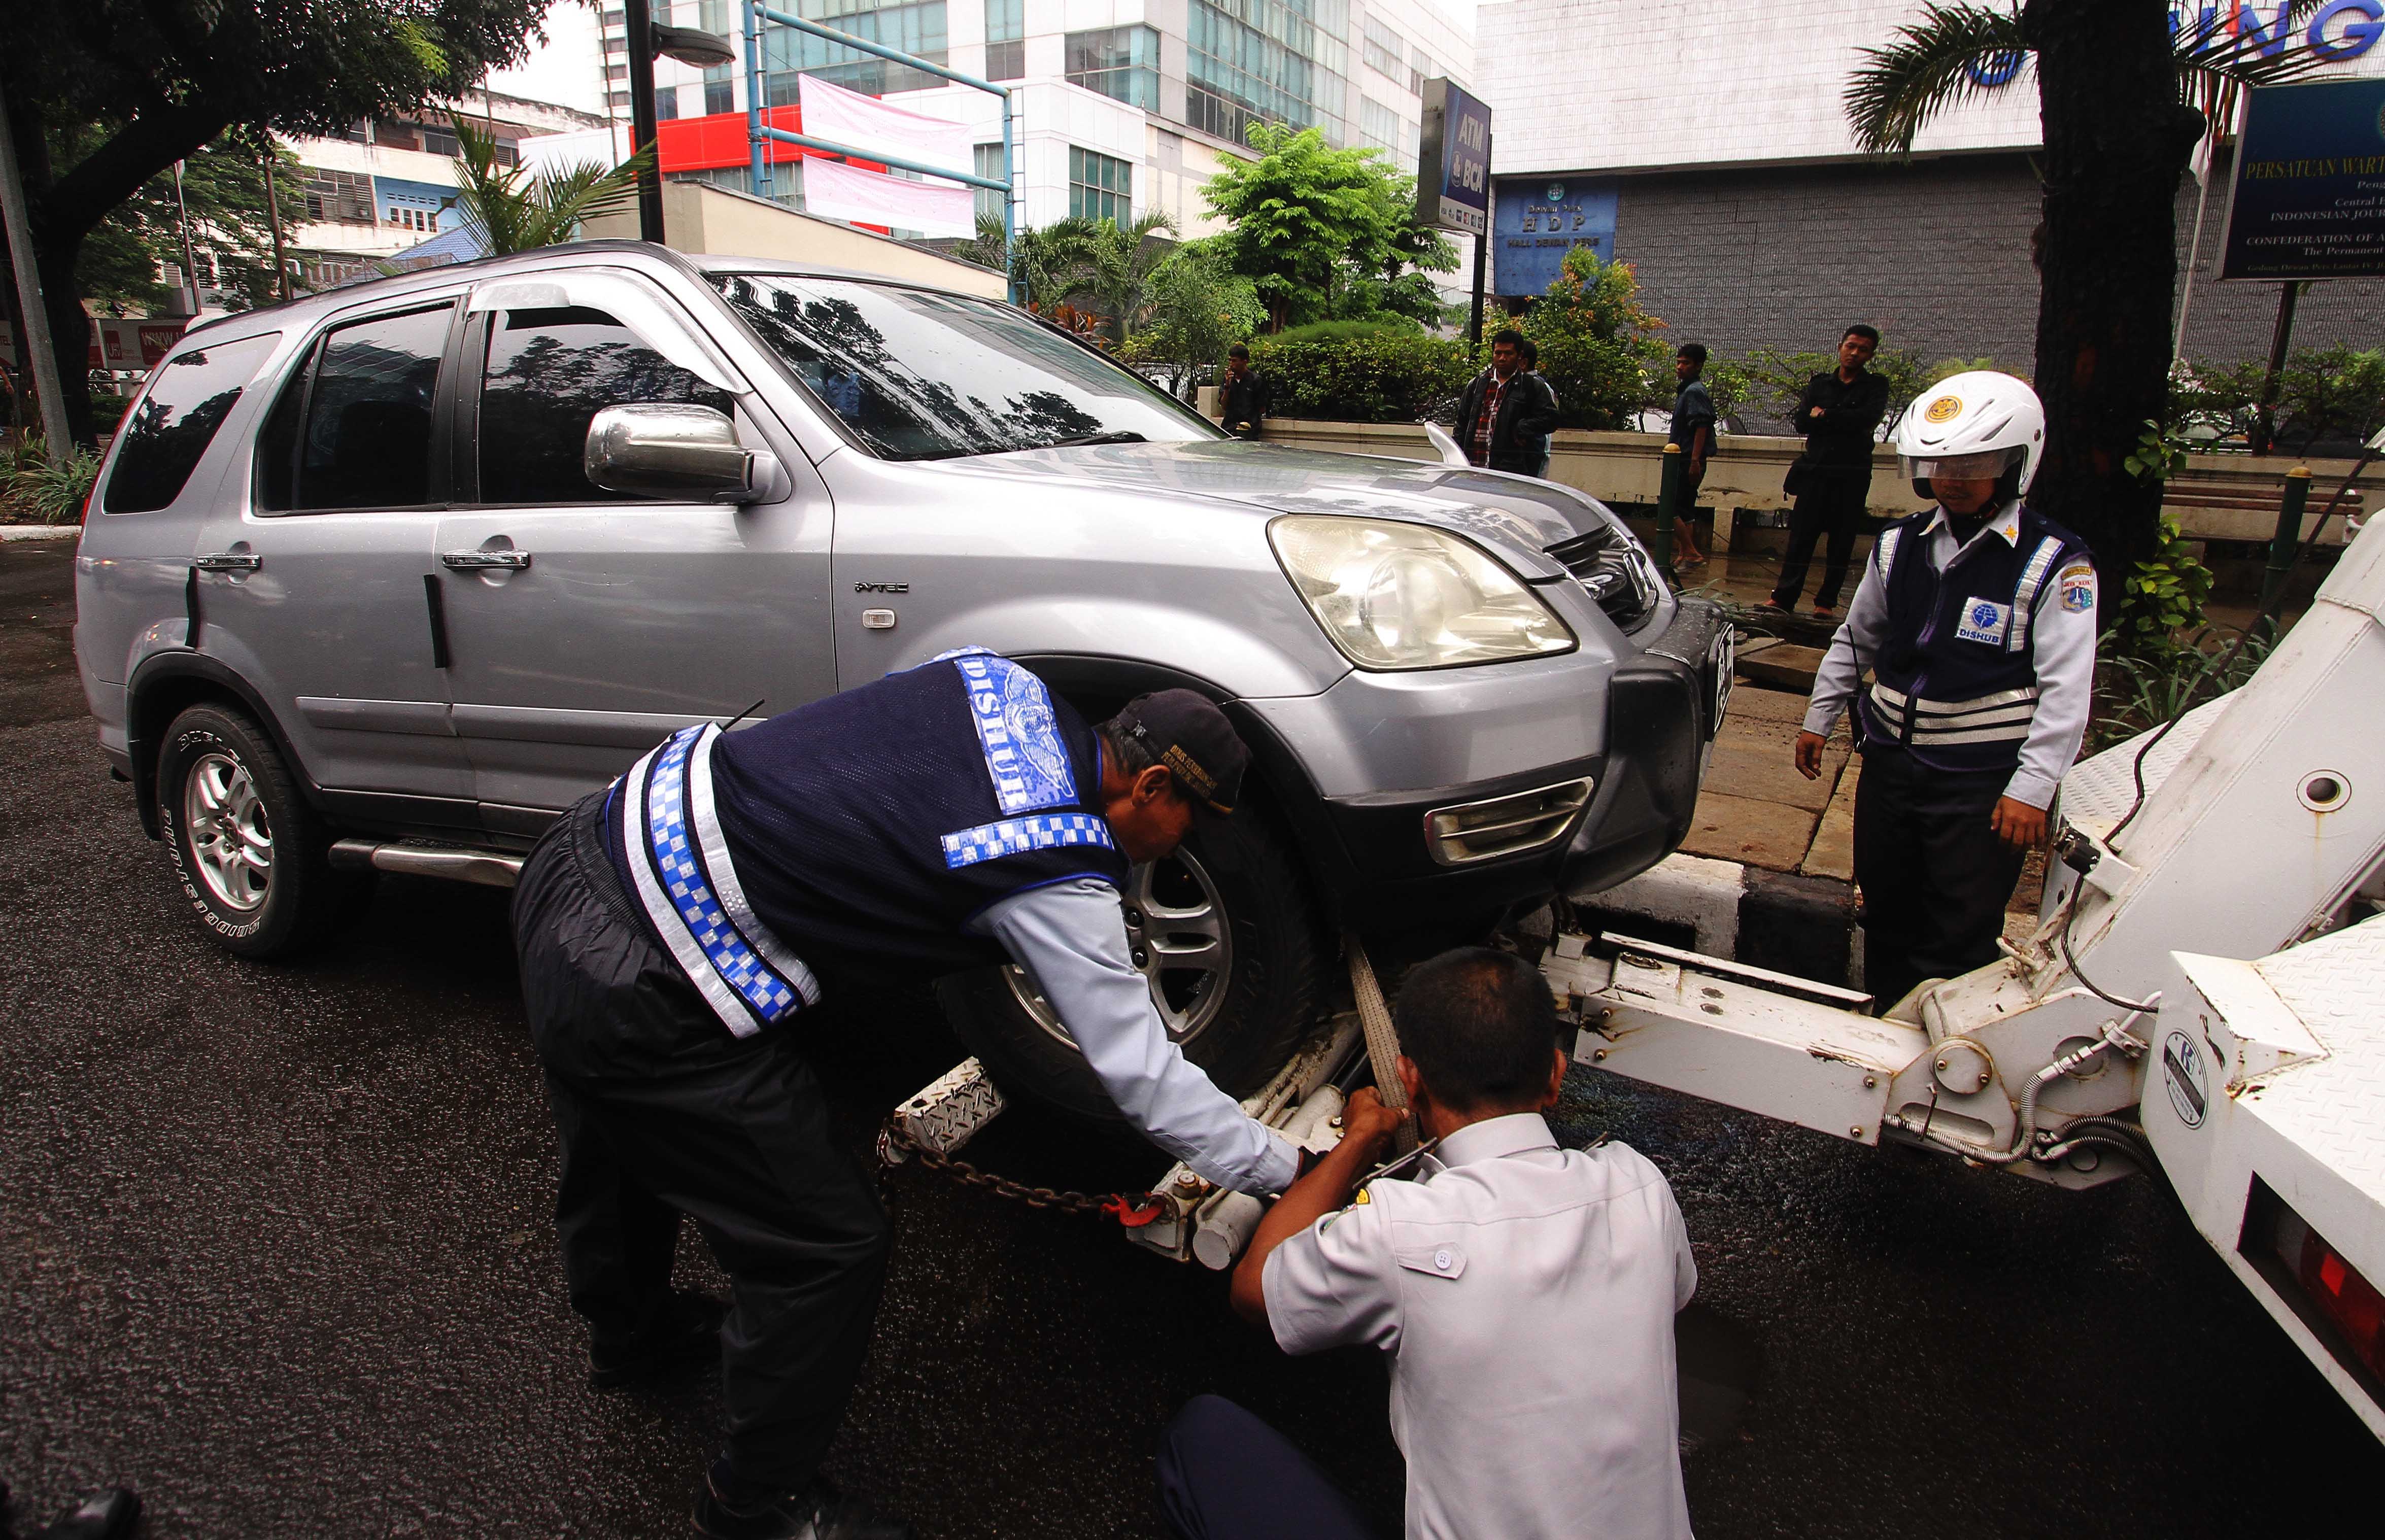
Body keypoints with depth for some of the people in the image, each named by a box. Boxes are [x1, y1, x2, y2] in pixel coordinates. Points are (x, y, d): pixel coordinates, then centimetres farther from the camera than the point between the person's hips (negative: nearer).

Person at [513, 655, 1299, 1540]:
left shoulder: (997, 679, 3)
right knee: (827, 1249, 5)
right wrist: (1290, 1174, 1)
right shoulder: (1061, 884, -18)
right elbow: (1143, 1077, -12)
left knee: (621, 1150, 34)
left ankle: (630, 1332, 64)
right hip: (643, 1013, -10)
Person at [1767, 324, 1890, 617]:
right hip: (1816, 470, 1)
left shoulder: (1875, 386, 7)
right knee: (1801, 536, -2)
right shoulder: (1819, 383, 13)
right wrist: (1846, 423, -8)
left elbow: (1868, 418, -12)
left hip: (1852, 475, -1)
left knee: (1841, 541, 1)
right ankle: (1784, 596, -1)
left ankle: (1827, 601, 6)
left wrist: (1825, 416, -8)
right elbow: (1802, 422, -1)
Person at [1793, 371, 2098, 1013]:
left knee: (1962, 935, -1)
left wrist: (2031, 788, -17)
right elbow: (1853, 642, 19)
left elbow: (2066, 689, -12)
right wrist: (1818, 720, 19)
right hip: (1889, 762, 5)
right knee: (1886, 909, 16)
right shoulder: (1900, 546, 6)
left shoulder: (2053, 563, -9)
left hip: (1982, 782, -5)